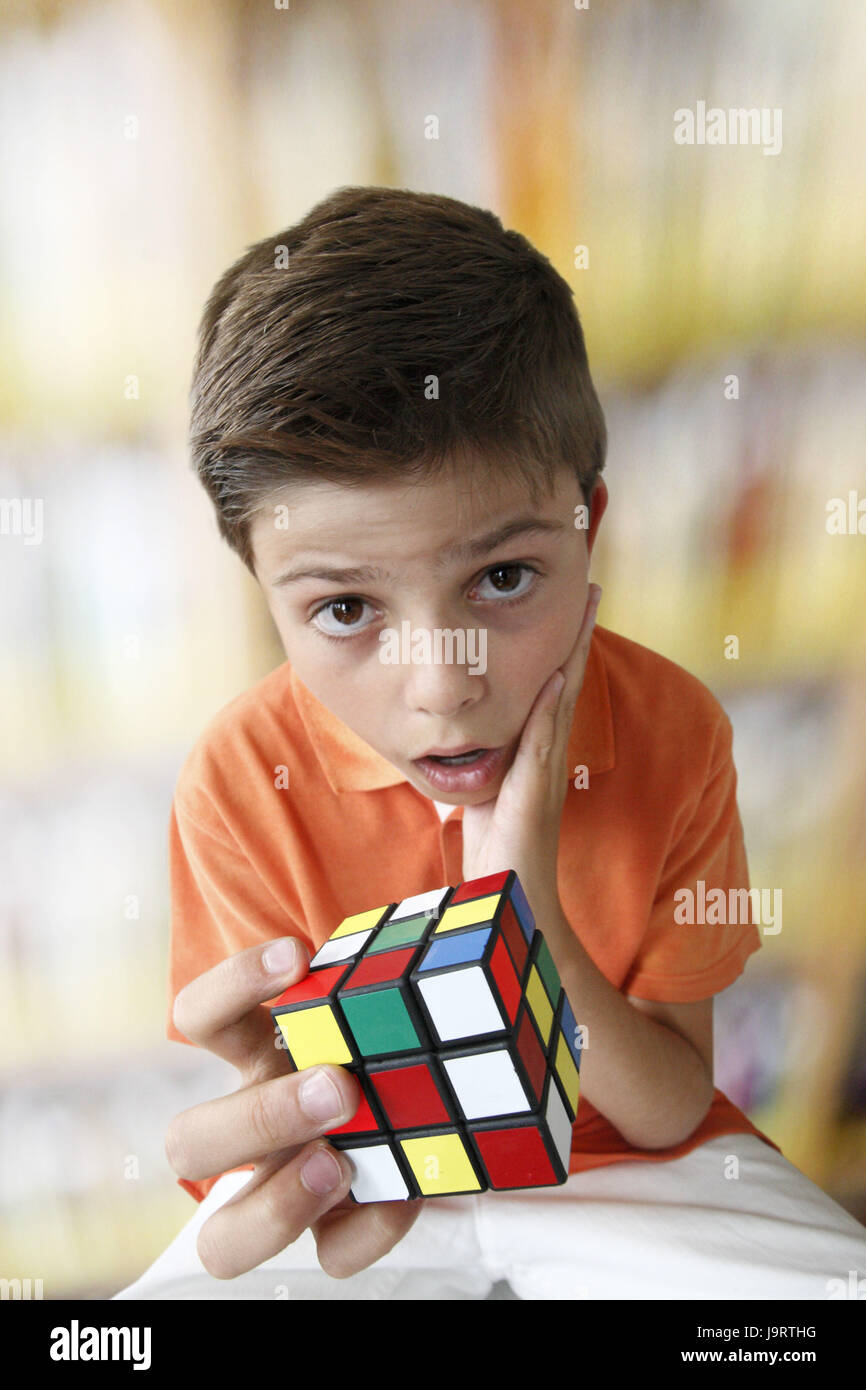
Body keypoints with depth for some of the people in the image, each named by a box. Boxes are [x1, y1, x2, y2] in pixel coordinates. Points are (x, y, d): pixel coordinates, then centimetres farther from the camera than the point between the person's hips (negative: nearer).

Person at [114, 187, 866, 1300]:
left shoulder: (669, 730, -15)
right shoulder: (241, 780, -16)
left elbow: (672, 1114, -12)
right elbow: (288, 1085, -13)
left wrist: (531, 924, -29)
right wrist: (299, 1127, -37)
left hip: (622, 1163, 1)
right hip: (359, 1174, 0)